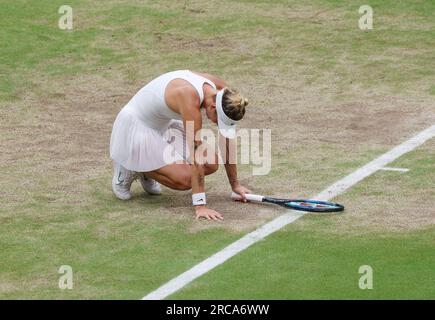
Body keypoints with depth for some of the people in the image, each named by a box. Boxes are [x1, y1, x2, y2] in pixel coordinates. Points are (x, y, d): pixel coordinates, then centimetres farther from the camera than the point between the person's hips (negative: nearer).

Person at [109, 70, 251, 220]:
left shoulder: (222, 91, -16)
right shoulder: (190, 97, -38)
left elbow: (228, 139, -4)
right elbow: (195, 154, -38)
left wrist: (235, 184, -1)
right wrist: (200, 206, -37)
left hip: (165, 125, 8)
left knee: (212, 164, -6)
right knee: (184, 180, -20)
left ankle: (147, 170, 14)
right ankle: (128, 169, 4)